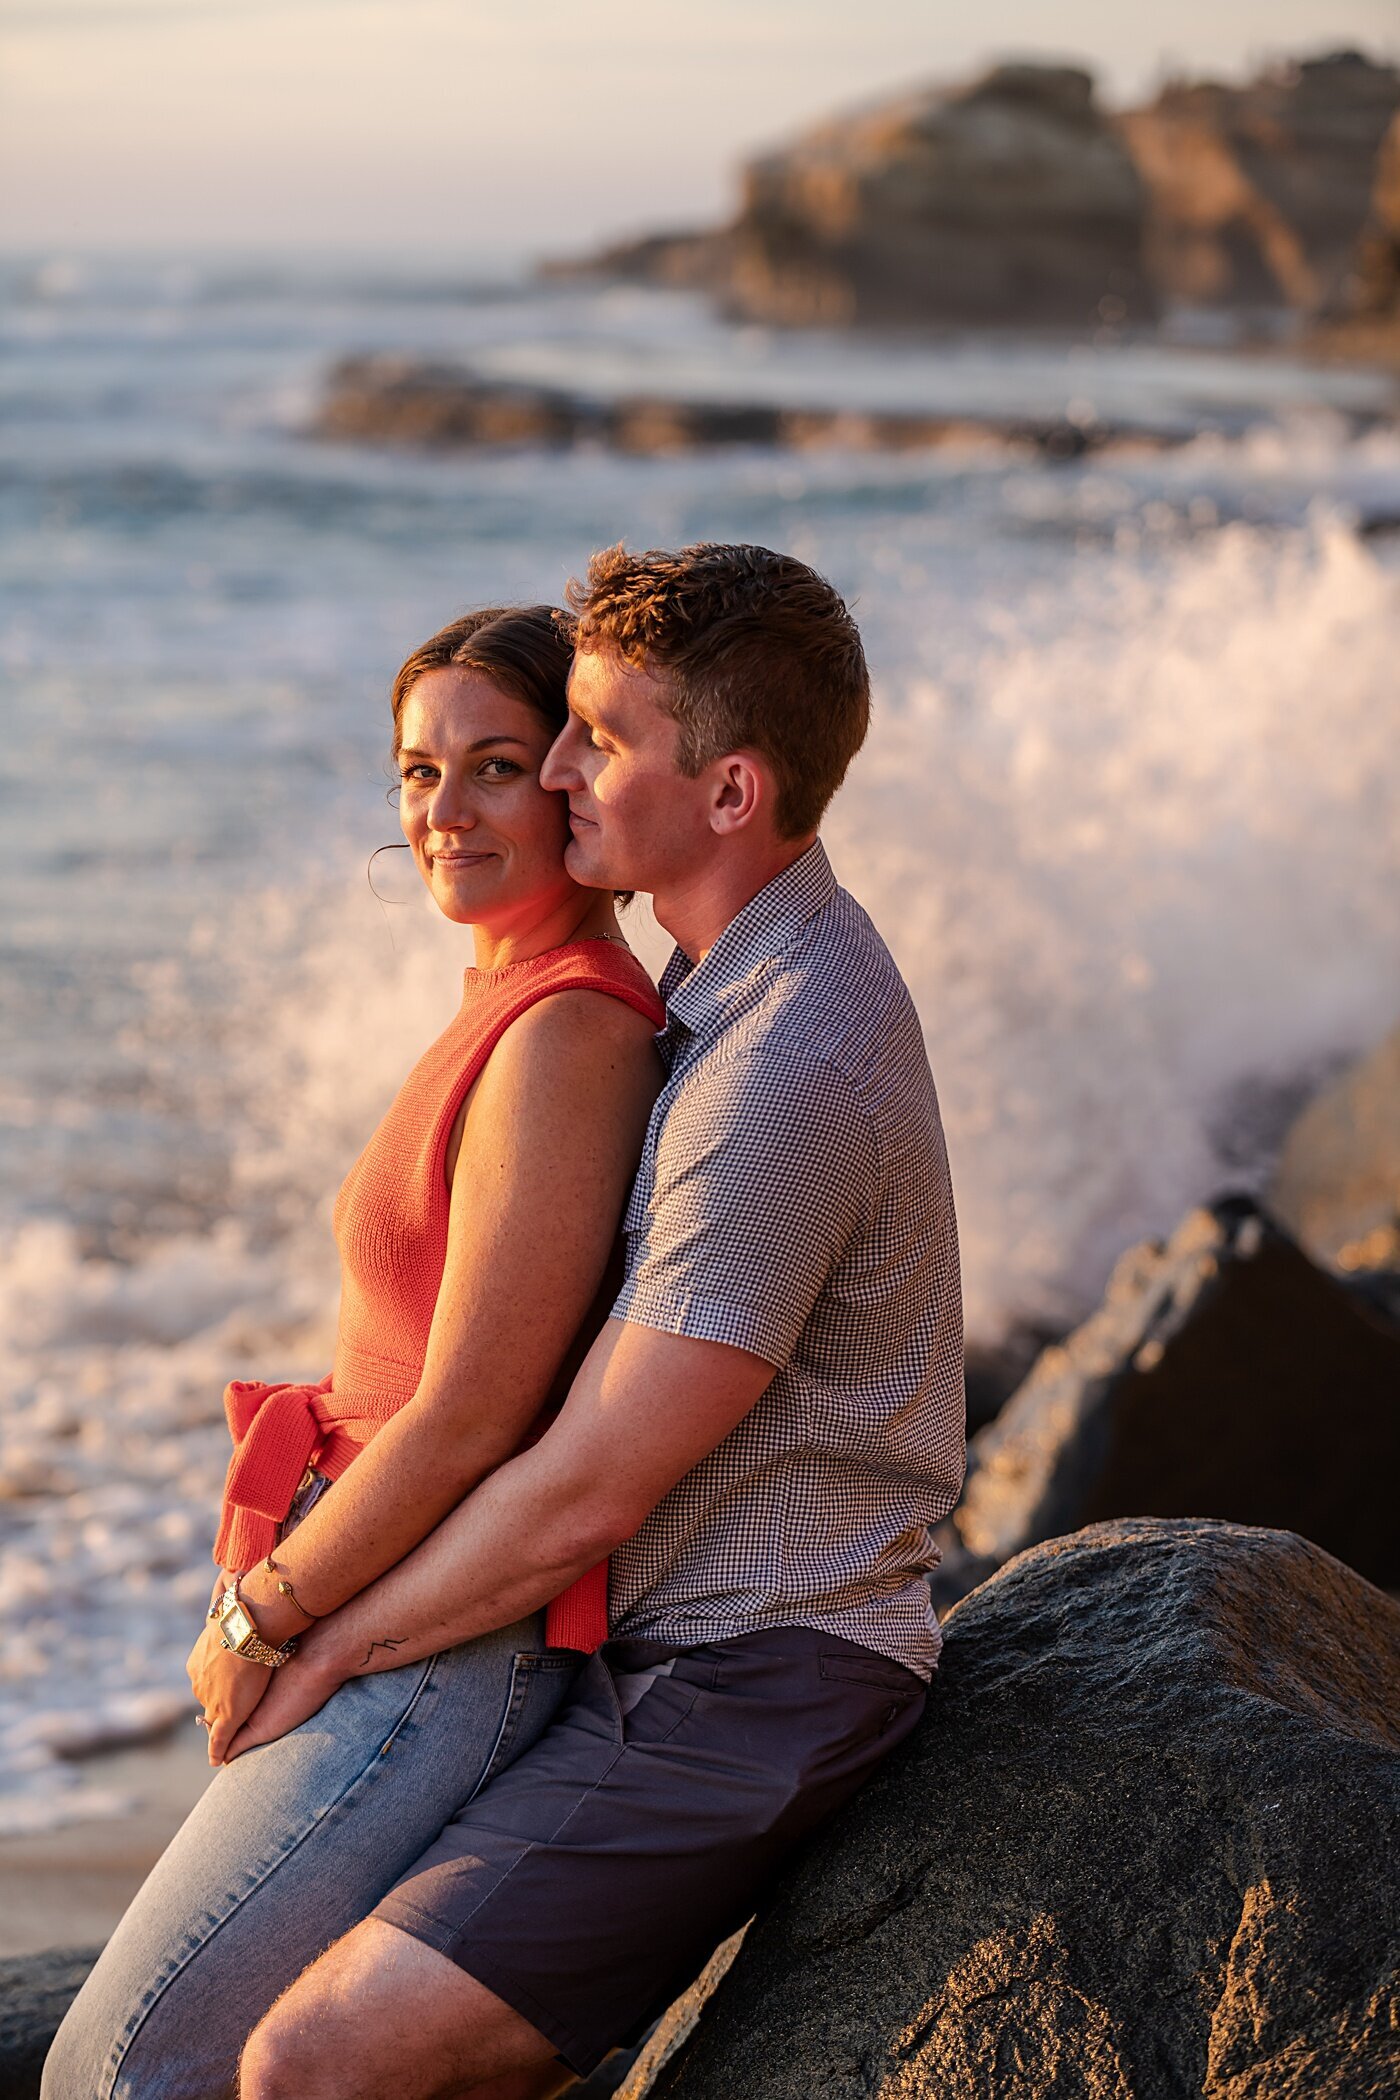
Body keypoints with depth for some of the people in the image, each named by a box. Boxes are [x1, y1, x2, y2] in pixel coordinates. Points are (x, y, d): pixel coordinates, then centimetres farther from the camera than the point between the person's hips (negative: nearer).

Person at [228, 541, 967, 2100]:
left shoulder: (786, 1066, -25)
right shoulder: (738, 978, 9)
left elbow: (588, 1496, -22)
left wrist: (324, 1649, -8)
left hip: (745, 1697, -10)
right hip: (670, 1641, 10)